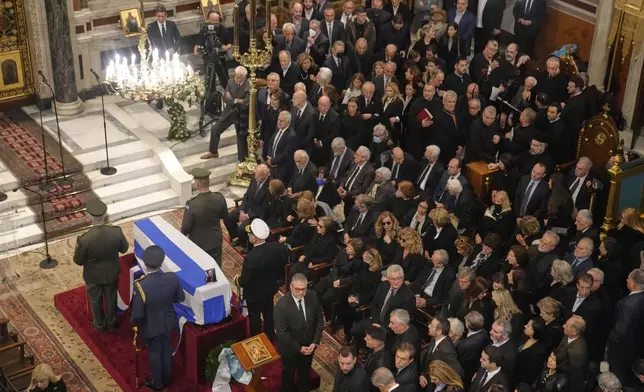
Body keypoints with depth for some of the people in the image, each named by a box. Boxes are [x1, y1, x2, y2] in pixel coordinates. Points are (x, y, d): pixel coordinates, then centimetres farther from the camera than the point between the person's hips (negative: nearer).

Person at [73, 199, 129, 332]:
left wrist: (78, 247, 1)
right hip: (112, 273, 2)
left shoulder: (85, 239, -34)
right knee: (111, 298, 28)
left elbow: (78, 260, -17)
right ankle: (111, 322, 49)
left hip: (93, 275, -2)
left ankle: (99, 325, 47)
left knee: (95, 300, 25)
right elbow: (124, 248, -7)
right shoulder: (116, 232, -27)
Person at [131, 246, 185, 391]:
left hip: (151, 327, -3)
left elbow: (137, 314, -25)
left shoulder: (141, 286, -36)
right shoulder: (172, 278, -25)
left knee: (154, 354, 21)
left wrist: (134, 322, -3)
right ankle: (167, 378, 49)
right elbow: (181, 298, -6)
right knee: (167, 350, 27)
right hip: (168, 322, 3)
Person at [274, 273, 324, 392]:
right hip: (290, 348, -4)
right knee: (288, 373, 23)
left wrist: (315, 342, -12)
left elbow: (320, 320, -6)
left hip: (309, 345, 4)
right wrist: (299, 348, -20)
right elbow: (281, 333, -25)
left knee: (305, 372, 27)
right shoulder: (282, 305, -31)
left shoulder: (313, 297, -18)